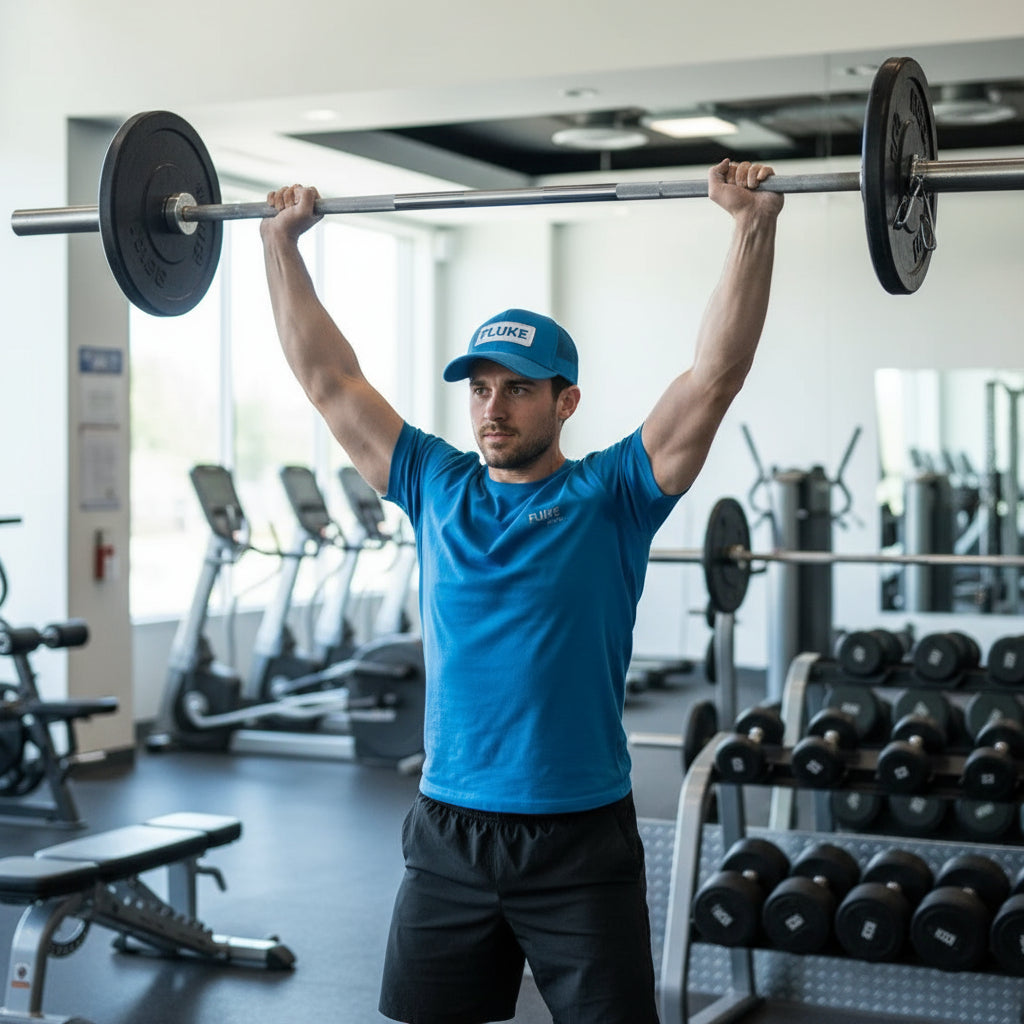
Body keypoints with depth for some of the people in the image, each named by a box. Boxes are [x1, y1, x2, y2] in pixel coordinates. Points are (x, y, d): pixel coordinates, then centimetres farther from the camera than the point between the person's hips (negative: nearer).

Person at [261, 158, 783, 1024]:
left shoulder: (609, 495, -4)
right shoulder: (436, 487, 6)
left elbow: (716, 373, -13)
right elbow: (329, 378, 10)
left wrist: (754, 227, -18)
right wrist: (282, 243, 9)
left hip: (581, 842, -4)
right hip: (447, 837, 4)